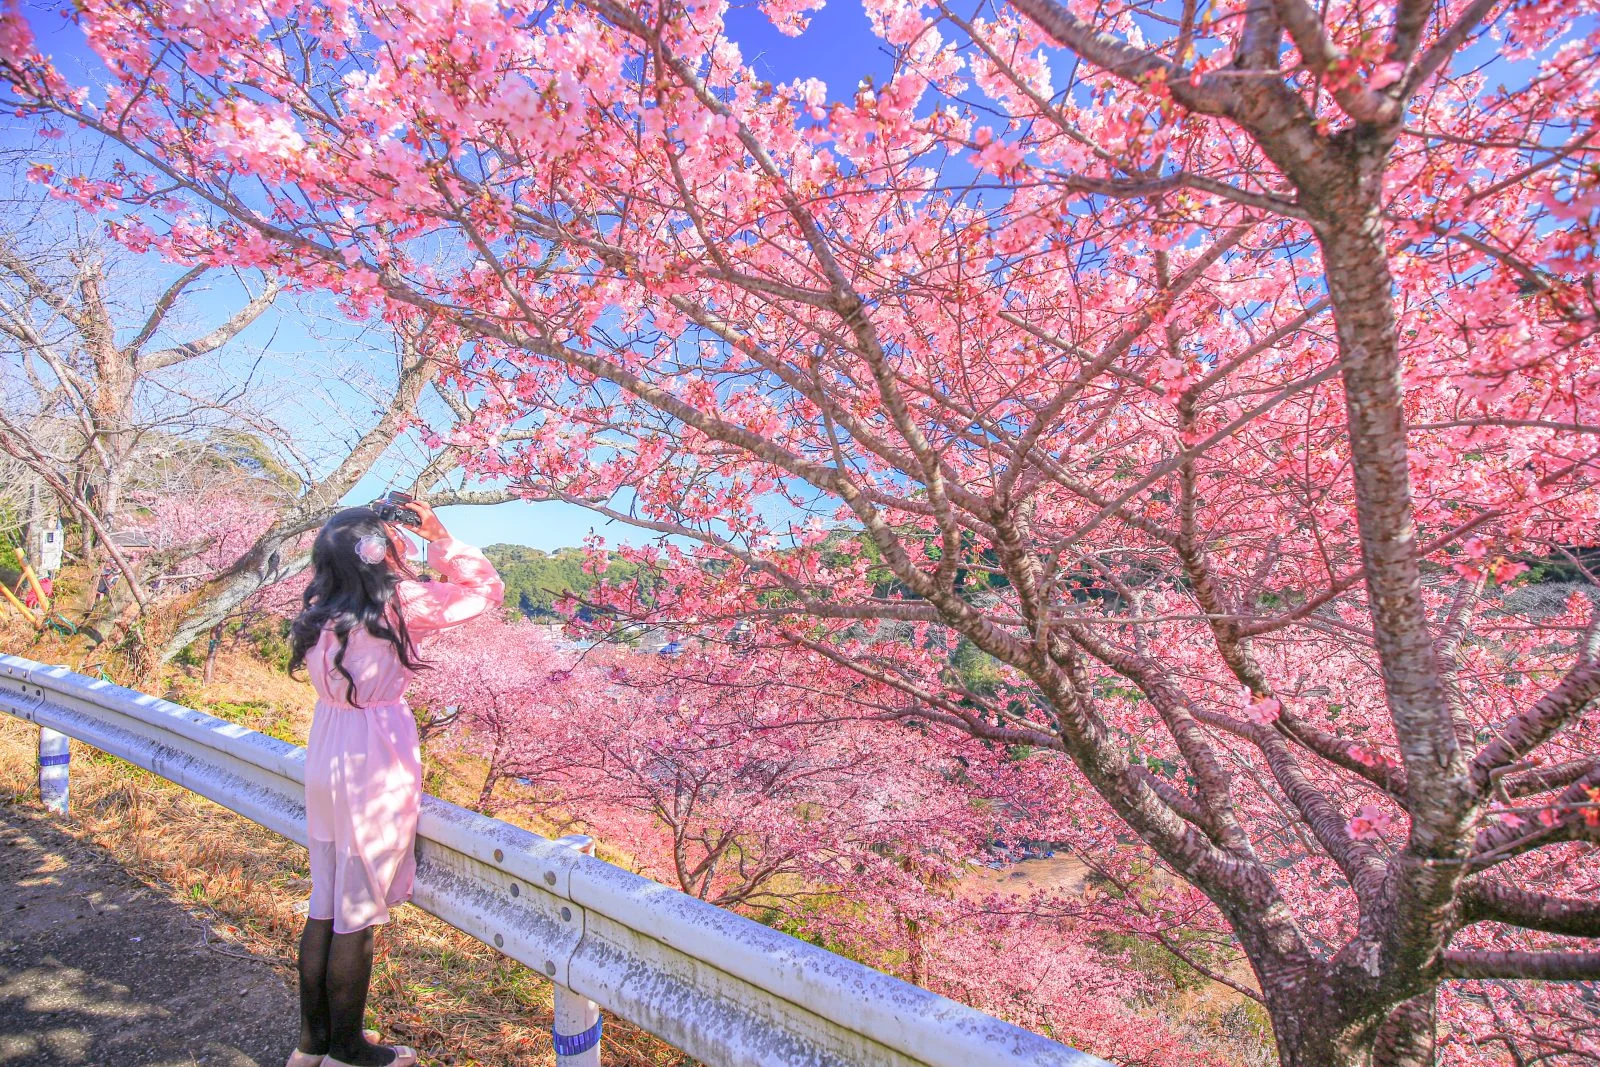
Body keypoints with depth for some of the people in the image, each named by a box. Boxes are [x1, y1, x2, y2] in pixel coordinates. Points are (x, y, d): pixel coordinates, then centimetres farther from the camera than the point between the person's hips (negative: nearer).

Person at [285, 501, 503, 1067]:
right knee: (358, 915, 8)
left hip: (324, 760, 7)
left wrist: (403, 550, 13)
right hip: (375, 766, -7)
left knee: (324, 906, 19)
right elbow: (487, 587, -10)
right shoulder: (398, 604, -19)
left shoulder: (321, 610, 0)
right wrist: (439, 537, -8)